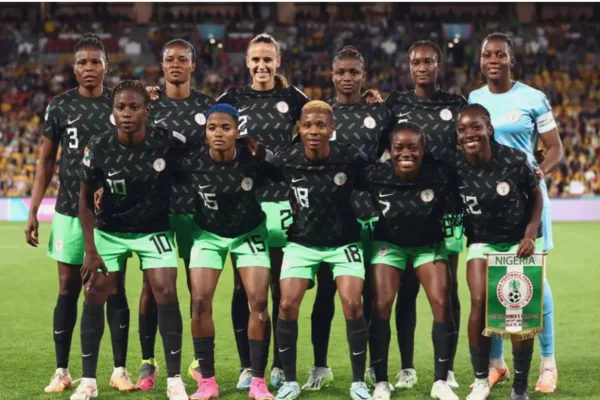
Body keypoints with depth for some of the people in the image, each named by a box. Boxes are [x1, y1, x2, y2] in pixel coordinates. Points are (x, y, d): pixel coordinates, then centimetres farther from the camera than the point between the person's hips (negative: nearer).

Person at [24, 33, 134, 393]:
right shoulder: (60, 106, 2)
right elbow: (47, 162, 7)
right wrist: (33, 211, 2)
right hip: (70, 211, 0)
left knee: (115, 290, 2)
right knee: (68, 290, 4)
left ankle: (120, 370, 9)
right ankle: (62, 371, 11)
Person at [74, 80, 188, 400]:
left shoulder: (168, 142, -23)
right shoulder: (98, 147, -18)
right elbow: (86, 199, -7)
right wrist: (90, 250, -8)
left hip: (154, 229, -1)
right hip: (109, 231, 1)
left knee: (166, 293, -13)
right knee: (94, 295, -6)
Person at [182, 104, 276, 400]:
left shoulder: (253, 160, -23)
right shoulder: (193, 163, -22)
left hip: (249, 233, 0)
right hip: (208, 234, 0)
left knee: (258, 302, -9)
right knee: (200, 302, -10)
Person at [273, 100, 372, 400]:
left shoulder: (351, 159, -19)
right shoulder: (285, 161, -15)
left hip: (343, 242, -1)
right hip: (302, 243, 1)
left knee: (353, 305, -12)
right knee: (287, 306, -8)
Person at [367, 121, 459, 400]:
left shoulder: (439, 175, -24)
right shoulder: (376, 176, -23)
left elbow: (452, 211, -8)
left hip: (429, 244, 0)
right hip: (389, 244, 0)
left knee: (442, 304, -11)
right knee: (380, 306, -11)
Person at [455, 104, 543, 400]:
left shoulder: (514, 160, -20)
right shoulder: (455, 167, -17)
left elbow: (536, 196, -5)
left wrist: (530, 234, -14)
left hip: (520, 240, -1)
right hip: (481, 242, 1)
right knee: (479, 303, -15)